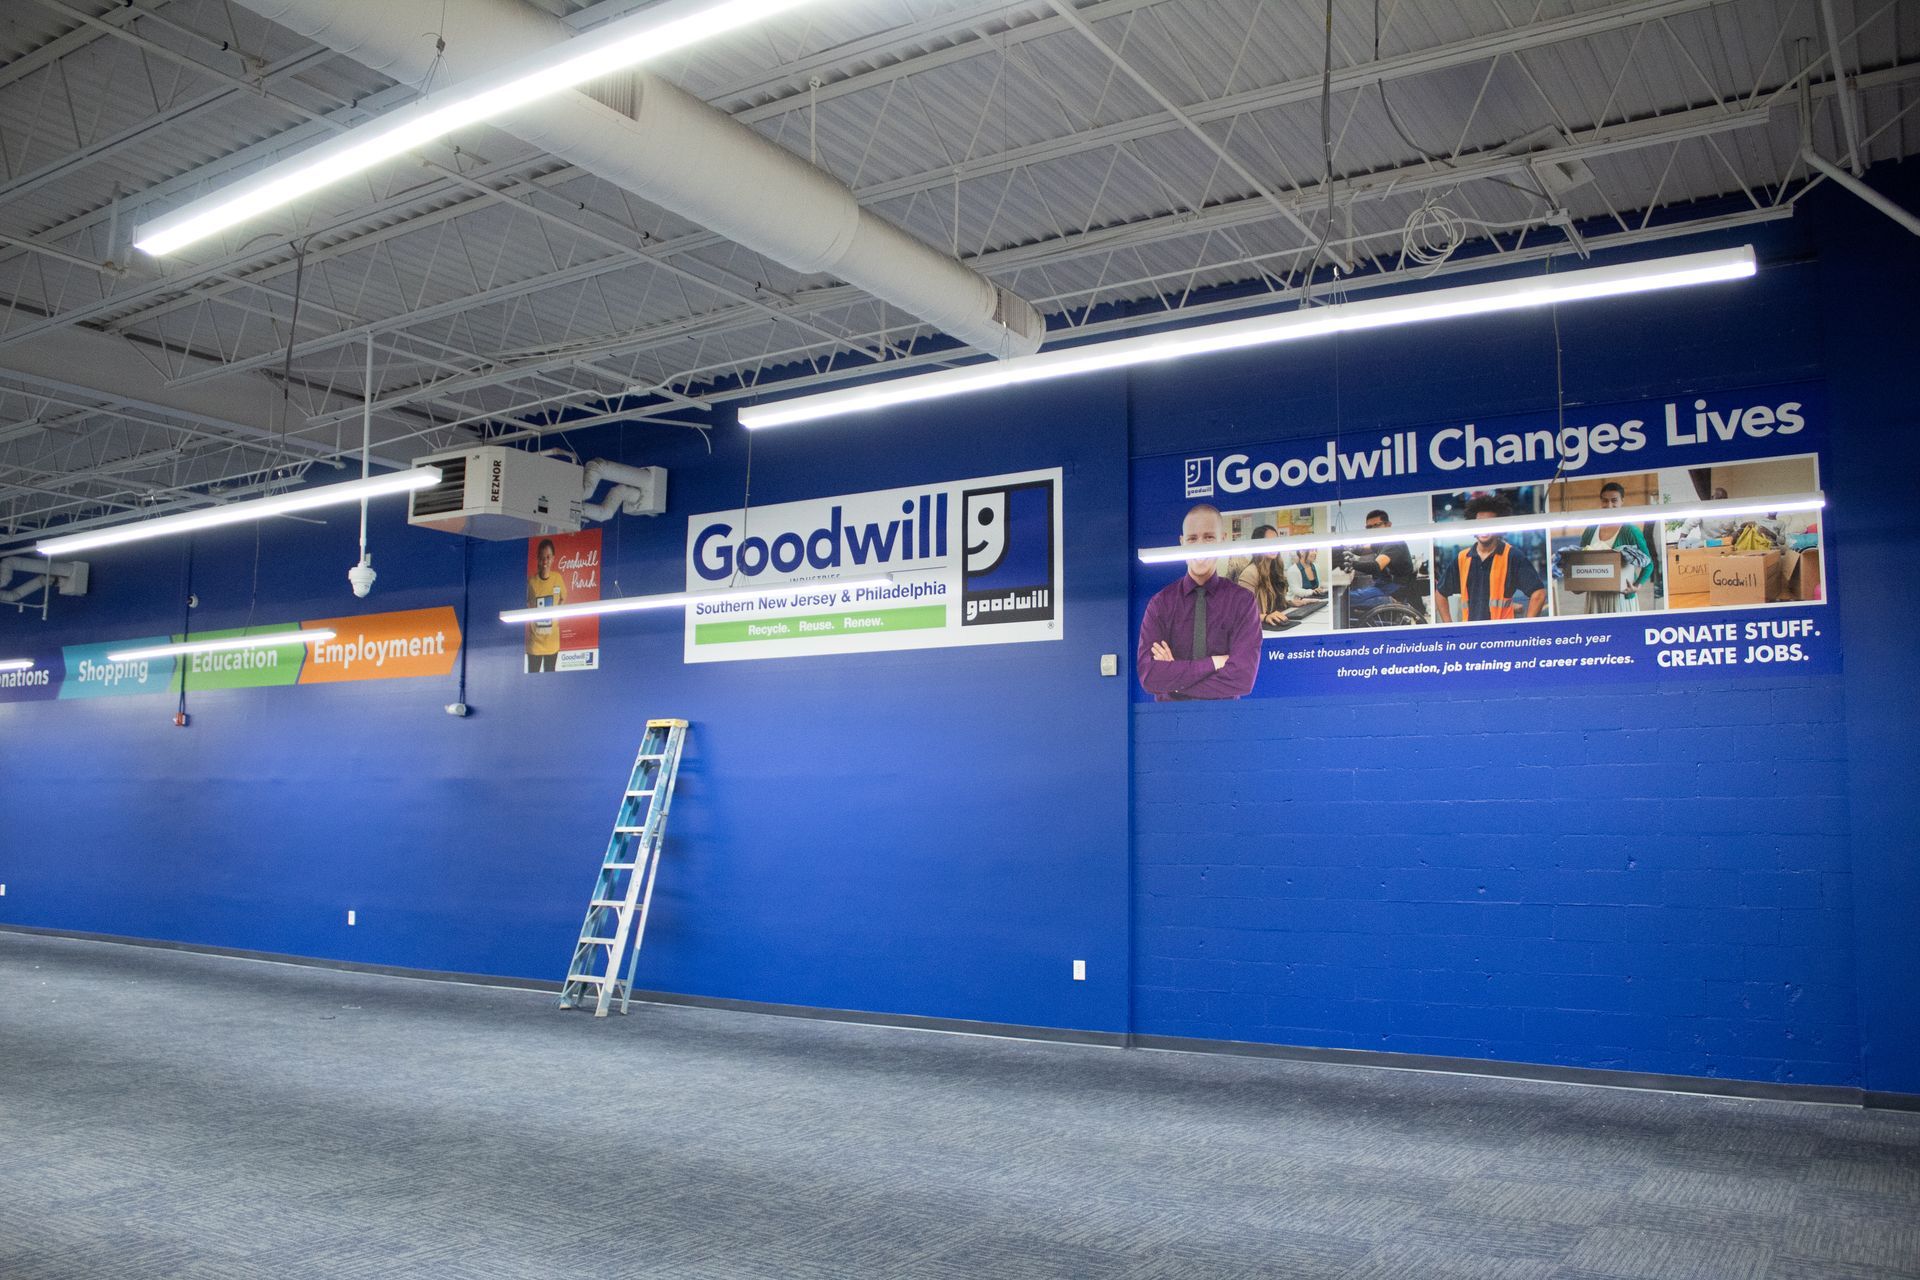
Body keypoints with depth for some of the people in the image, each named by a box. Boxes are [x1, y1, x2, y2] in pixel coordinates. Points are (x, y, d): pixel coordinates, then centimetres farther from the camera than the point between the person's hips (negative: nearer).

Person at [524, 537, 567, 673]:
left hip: (552, 640, 2)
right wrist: (527, 631, -4)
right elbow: (526, 608, 0)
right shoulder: (531, 581, -10)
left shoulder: (558, 578, -4)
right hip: (535, 640, -2)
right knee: (532, 675, 4)